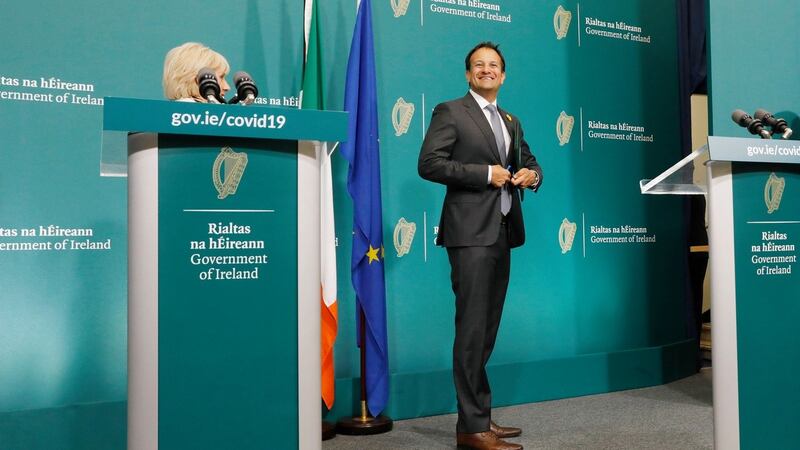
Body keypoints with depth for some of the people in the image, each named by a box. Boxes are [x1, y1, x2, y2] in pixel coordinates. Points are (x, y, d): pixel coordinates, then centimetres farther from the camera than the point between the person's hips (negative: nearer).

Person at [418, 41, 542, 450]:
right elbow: (428, 163, -11)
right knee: (472, 329, -8)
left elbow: (528, 162, 30)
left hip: (502, 232, 7)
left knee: (488, 329, 10)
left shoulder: (511, 122, 20)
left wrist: (531, 174, 5)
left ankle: (480, 417, 19)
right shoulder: (450, 112, 0)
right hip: (471, 232, -7)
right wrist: (486, 173, -15)